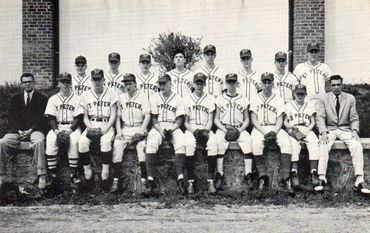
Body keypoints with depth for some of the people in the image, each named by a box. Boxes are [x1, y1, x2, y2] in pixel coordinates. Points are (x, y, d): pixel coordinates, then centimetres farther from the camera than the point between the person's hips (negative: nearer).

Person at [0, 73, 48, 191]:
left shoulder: (41, 98, 10)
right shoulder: (15, 98, 19)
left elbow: (42, 118, 1)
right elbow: (11, 117, 10)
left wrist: (31, 130, -14)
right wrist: (18, 130, -8)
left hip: (34, 129, -3)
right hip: (17, 130, 3)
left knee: (39, 141, -37)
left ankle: (42, 176, -36)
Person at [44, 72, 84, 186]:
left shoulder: (77, 99, 6)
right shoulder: (53, 99, 11)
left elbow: (79, 118, -1)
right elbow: (51, 118, 4)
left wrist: (69, 131, -16)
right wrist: (57, 131, -14)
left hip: (73, 127, -1)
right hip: (57, 127, 2)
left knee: (74, 141, -33)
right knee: (50, 140, -29)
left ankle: (74, 174, -26)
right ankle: (52, 174, -25)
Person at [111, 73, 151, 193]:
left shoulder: (143, 96, 8)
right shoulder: (121, 97, 16)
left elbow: (147, 115, 1)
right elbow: (118, 117, 14)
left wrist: (141, 130, -12)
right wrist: (119, 131, -1)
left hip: (139, 128, -2)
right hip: (125, 128, 2)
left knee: (142, 145, -29)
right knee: (117, 145, -24)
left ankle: (144, 181, -29)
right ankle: (115, 181, -25)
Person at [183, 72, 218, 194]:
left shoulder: (210, 98, 12)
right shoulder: (187, 99, 11)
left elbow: (210, 120, 6)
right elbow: (185, 122, 8)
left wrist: (206, 131, -13)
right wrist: (194, 131, -11)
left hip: (206, 129, 0)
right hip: (191, 129, 0)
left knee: (213, 144, -33)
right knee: (189, 145, -34)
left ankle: (211, 181, -31)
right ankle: (190, 182, -29)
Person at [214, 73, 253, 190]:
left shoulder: (243, 100, 14)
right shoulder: (220, 99, 12)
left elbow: (247, 119, 13)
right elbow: (216, 119, 9)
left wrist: (240, 130, -7)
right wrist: (225, 130, -9)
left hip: (239, 129, 1)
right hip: (223, 128, -1)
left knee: (248, 140, -30)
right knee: (219, 141, -33)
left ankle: (248, 174, -31)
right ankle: (219, 175, -34)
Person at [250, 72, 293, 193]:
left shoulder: (278, 99, 12)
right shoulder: (255, 98, 10)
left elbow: (280, 119, 5)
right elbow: (253, 119, 2)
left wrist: (274, 131, -15)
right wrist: (264, 132, -13)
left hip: (275, 128, 1)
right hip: (259, 128, -1)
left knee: (286, 143, -29)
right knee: (256, 144, -34)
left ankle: (286, 177, -30)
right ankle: (263, 177, -30)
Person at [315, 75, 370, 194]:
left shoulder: (350, 98, 5)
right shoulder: (324, 99, 3)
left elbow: (354, 119, 6)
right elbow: (320, 117, -2)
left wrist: (354, 131, -14)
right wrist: (323, 132, -20)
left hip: (345, 129, 1)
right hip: (329, 129, 0)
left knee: (357, 146, -27)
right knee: (323, 146, -31)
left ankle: (359, 180, -29)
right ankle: (322, 179, -32)